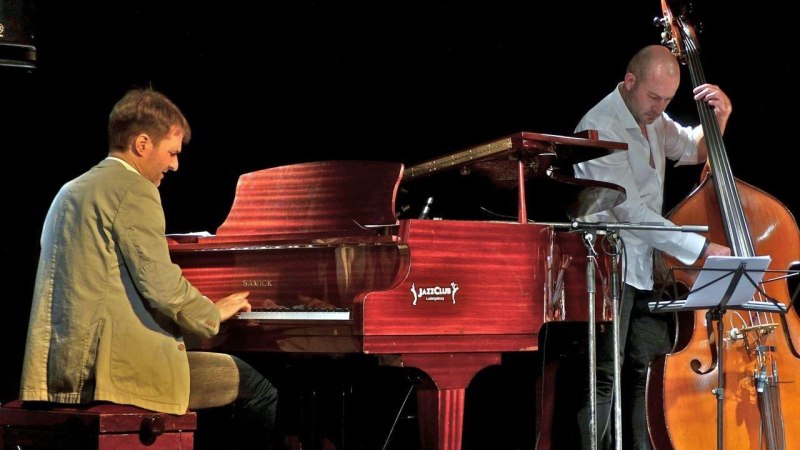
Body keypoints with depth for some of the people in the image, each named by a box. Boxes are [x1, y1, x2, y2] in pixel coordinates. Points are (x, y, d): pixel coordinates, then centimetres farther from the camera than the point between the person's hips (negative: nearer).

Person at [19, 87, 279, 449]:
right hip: (114, 364, -10)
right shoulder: (133, 189, -8)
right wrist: (213, 313, 3)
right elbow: (161, 286, -16)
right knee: (258, 390, -3)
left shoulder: (73, 191, 21)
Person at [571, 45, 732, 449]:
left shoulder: (651, 118, 10)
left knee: (649, 371, 8)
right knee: (605, 377, -10)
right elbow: (629, 210, -25)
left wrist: (719, 116, 5)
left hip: (647, 267, 8)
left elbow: (693, 150, 28)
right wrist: (701, 248, -27)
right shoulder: (601, 127, -18)